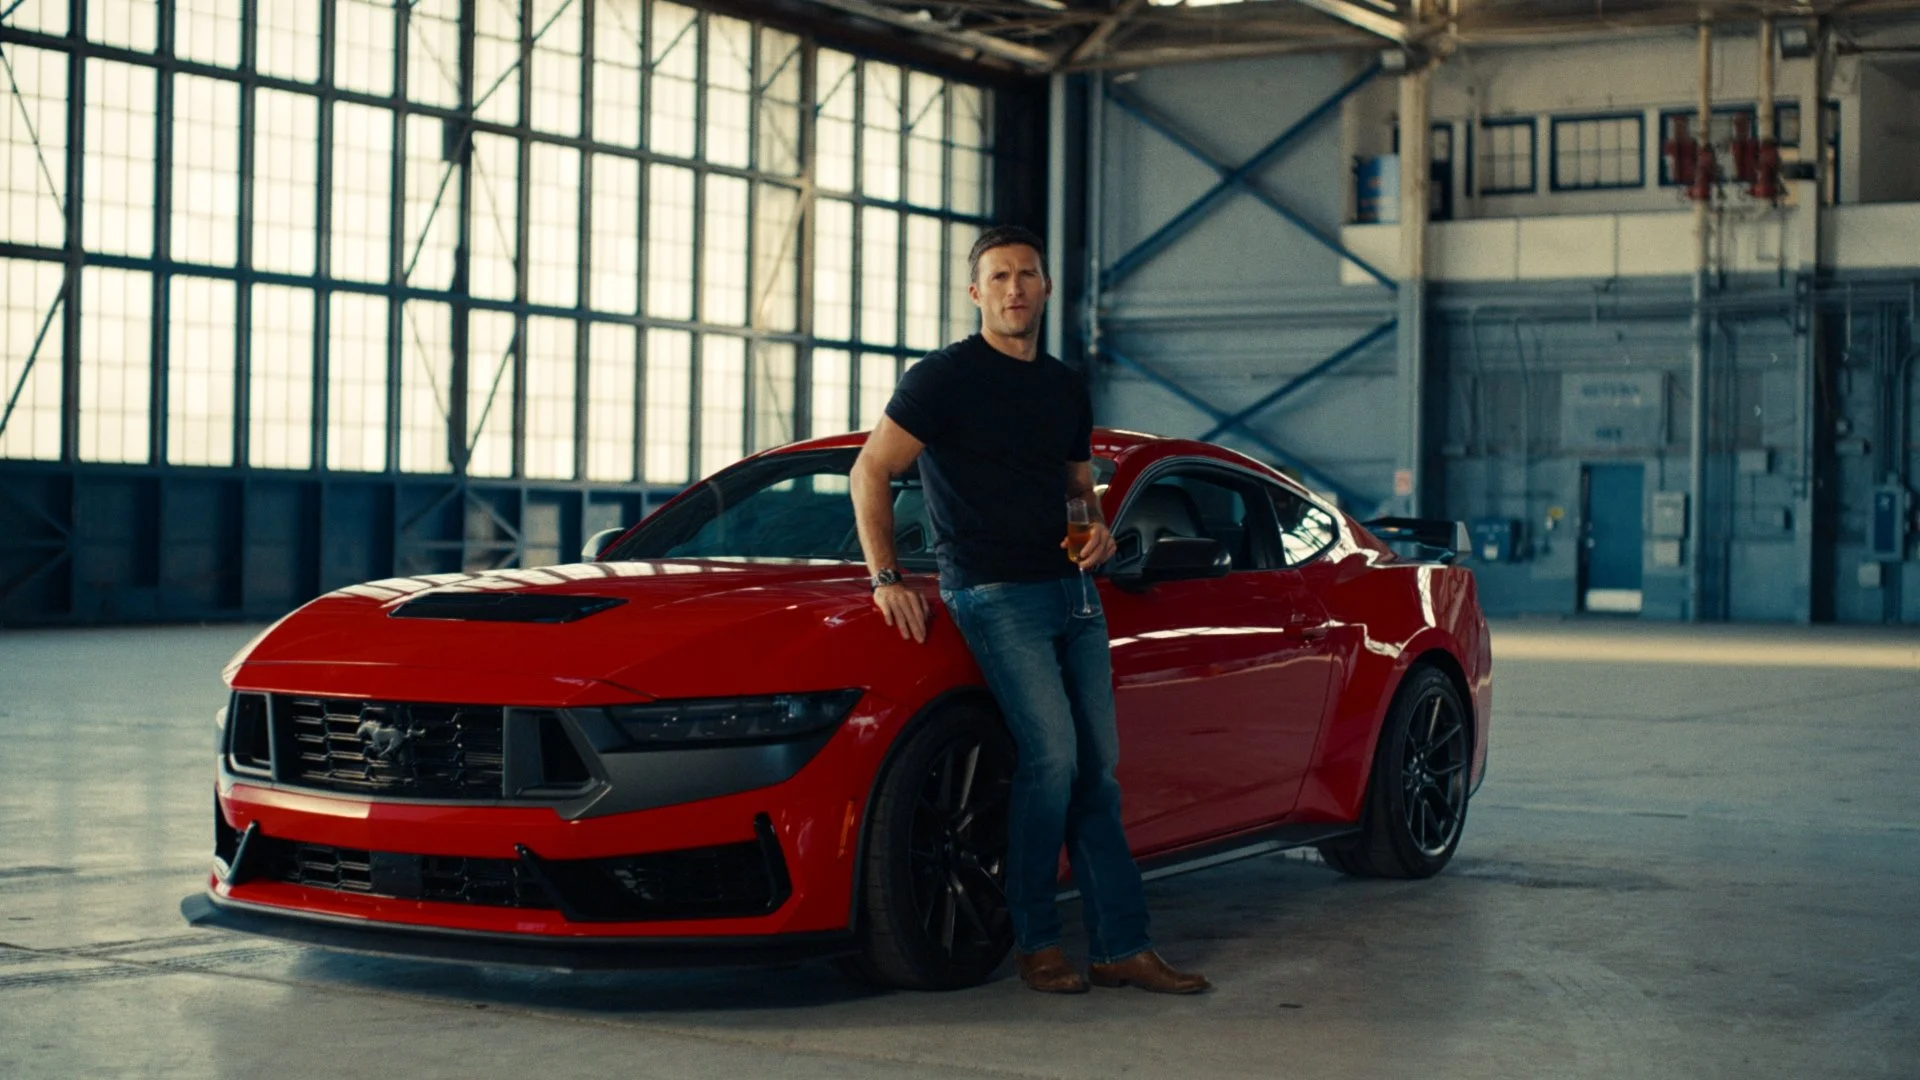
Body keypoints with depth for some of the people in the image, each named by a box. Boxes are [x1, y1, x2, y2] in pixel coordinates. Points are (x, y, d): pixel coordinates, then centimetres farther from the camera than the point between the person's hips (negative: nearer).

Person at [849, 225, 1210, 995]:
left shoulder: (1067, 388, 16)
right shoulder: (946, 377, -4)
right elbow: (872, 469, -5)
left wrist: (1099, 529, 4)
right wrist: (885, 578, -13)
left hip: (1073, 591, 7)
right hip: (995, 593, -6)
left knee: (1097, 767, 3)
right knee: (1052, 754, -17)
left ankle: (1122, 947, 6)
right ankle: (1035, 940, -3)